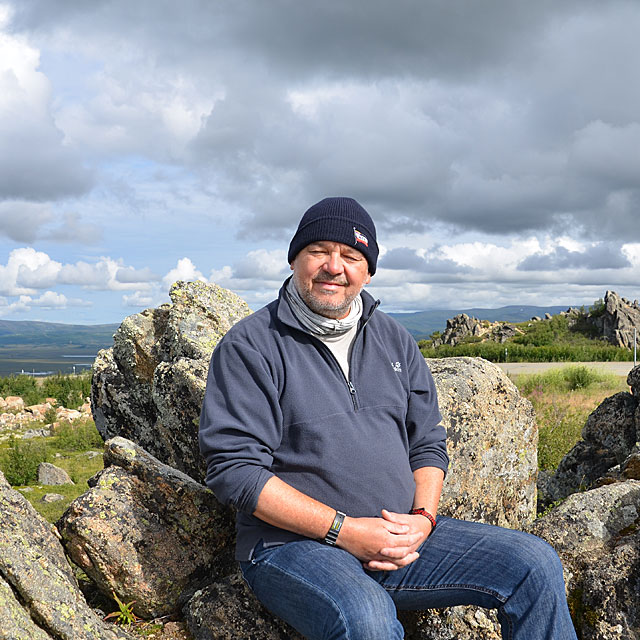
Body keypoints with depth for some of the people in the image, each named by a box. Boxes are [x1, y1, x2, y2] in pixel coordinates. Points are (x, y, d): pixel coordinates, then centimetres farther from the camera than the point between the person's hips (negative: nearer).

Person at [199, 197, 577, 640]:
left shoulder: (395, 341, 14)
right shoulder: (250, 347, -5)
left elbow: (429, 443, 16)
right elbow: (235, 469, -12)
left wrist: (422, 518, -6)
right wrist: (343, 530, -18)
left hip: (400, 539, 6)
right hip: (292, 543, -5)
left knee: (536, 566, -5)